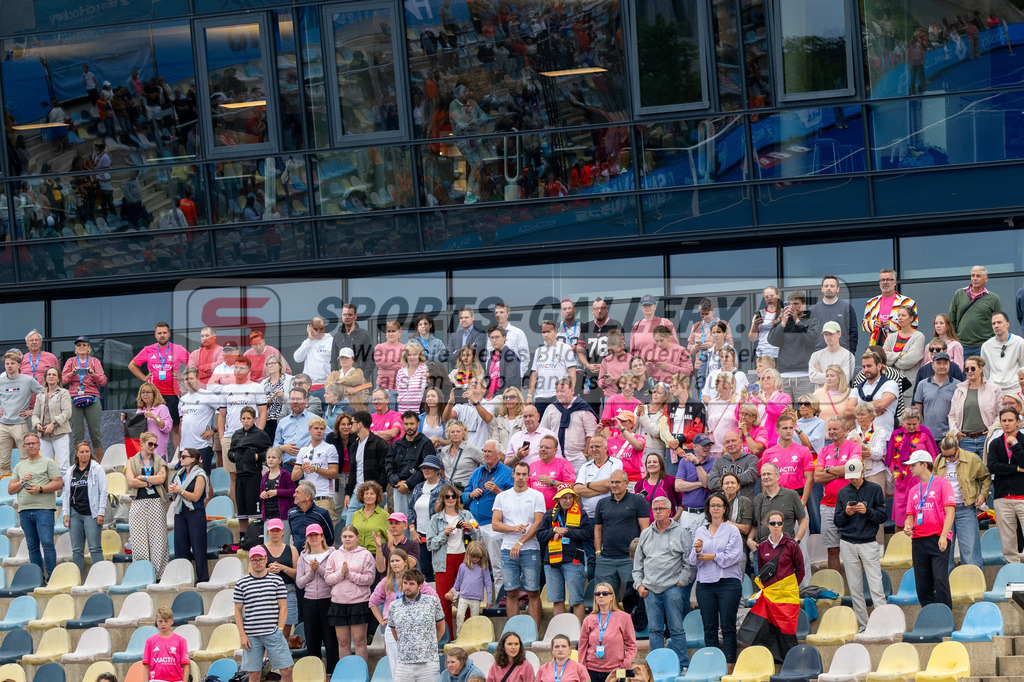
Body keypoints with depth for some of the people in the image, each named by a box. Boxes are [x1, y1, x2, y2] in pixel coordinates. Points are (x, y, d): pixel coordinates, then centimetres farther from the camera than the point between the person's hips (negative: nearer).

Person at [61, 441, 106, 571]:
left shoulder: (96, 469, 2)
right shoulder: (70, 471, 14)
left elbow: (103, 492, -2)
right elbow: (66, 494, 16)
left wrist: (101, 513, -9)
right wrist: (65, 514, 8)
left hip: (91, 514, -4)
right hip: (75, 514, 4)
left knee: (95, 548, -7)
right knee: (76, 550, 4)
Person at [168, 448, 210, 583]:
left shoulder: (199, 476, -5)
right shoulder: (179, 475, 16)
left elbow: (195, 497, -13)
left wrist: (179, 490, -13)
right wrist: (173, 492, -1)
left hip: (196, 514, -7)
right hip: (180, 513, 7)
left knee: (198, 547, -7)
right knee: (181, 547, 4)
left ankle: (203, 578, -3)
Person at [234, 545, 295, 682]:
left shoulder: (277, 580, 7)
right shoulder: (242, 583, 7)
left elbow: (283, 608, 7)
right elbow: (238, 611, 8)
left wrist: (279, 630, -3)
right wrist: (242, 635, -1)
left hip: (273, 634, 0)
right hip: (251, 635, 0)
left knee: (286, 670, -5)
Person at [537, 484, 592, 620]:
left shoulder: (581, 514, 5)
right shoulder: (550, 515, 14)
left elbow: (588, 534, -6)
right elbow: (540, 535, 8)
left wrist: (566, 532, -10)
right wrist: (555, 530, -8)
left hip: (573, 562, -3)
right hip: (552, 561, 3)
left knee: (576, 600, -6)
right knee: (557, 600, 7)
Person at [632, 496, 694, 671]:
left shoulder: (682, 532, 2)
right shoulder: (646, 534, 15)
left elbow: (689, 561, -1)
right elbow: (638, 562, 19)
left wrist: (681, 581, -7)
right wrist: (639, 584, 8)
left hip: (673, 587, -4)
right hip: (650, 589, 4)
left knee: (677, 629, -4)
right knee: (655, 629, 4)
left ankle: (683, 665, 0)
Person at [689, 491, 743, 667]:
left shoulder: (732, 530, 4)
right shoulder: (700, 531, 15)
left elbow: (735, 556, -7)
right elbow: (693, 561, 10)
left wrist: (713, 557, -8)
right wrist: (697, 551, -10)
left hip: (728, 582, -4)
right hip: (705, 583, 4)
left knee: (728, 626, -5)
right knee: (709, 627, 3)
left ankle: (729, 664, -4)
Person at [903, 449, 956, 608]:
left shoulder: (942, 484, 1)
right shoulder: (914, 490, 20)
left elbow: (949, 512, -6)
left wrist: (943, 536, -17)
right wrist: (908, 526, -3)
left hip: (938, 540, -6)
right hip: (918, 540, 6)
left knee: (940, 580, -15)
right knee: (922, 586, 2)